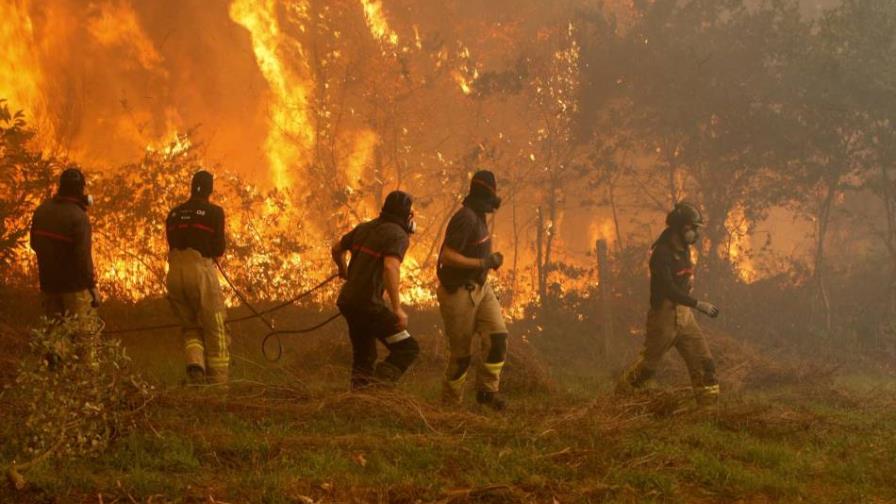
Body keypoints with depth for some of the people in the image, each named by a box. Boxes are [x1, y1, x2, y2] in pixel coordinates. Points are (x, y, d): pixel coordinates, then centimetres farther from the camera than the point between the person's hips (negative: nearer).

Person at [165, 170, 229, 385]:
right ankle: (218, 382, 0)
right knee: (215, 330, 3)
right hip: (201, 270, -5)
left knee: (190, 327, 16)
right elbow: (219, 248, -3)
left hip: (175, 272, 5)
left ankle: (195, 363, -11)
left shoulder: (174, 213, 14)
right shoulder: (214, 212, -1)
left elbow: (172, 245, 17)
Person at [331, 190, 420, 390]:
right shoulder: (398, 235, -11)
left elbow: (337, 249, 25)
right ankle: (376, 386, -20)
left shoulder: (365, 228, 13)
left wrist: (344, 271, 45)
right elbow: (390, 267, -27)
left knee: (364, 357, 20)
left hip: (348, 300, 8)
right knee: (408, 348, -5)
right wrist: (397, 308, -27)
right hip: (369, 303, -8)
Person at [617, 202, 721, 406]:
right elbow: (668, 289, -28)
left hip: (685, 317, 7)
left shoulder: (684, 249, 7)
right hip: (664, 317, -7)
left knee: (703, 363, -2)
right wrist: (698, 304, -30)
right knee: (648, 365, 6)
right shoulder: (662, 253, -19)